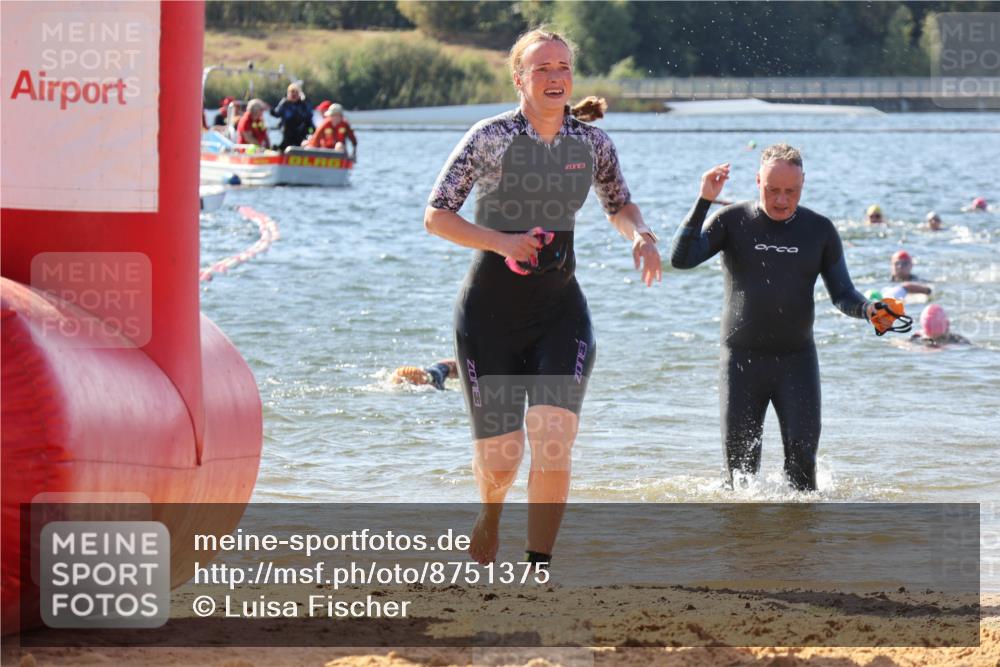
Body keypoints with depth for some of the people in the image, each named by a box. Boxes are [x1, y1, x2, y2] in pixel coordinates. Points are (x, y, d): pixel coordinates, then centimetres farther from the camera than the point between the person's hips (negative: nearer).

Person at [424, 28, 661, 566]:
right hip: (490, 312, -2)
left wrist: (641, 236, -3)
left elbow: (619, 204, 19)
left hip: (560, 309, 2)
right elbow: (436, 215, -6)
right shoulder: (490, 137, -10)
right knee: (499, 458, 3)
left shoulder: (591, 142, 1)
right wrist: (500, 242, -20)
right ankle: (490, 511, 40)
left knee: (553, 444, -17)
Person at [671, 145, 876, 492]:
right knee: (740, 460, 0)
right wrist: (704, 202, -21)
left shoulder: (819, 229, 4)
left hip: (797, 359, 1)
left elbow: (842, 294, 7)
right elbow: (680, 259, -12)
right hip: (742, 359, -1)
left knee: (801, 452, -12)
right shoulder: (733, 221, -1)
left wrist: (867, 309, -16)